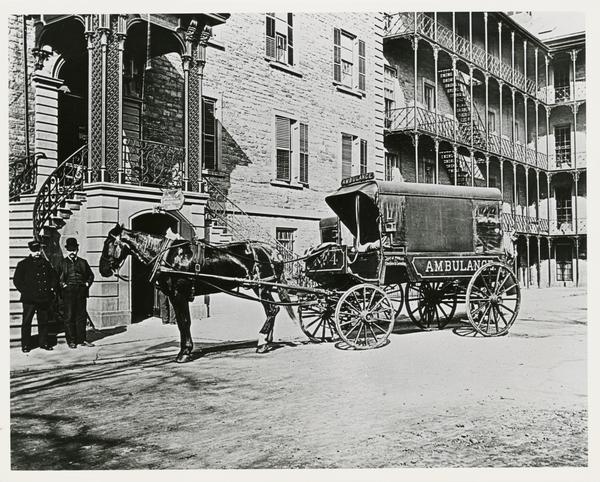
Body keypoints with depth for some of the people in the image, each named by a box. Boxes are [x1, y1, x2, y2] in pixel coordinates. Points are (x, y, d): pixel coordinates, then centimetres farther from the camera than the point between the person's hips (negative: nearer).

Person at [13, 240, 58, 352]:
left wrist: (52, 288, 8)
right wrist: (25, 292, -8)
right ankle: (25, 345, 8)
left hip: (45, 299, 3)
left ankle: (44, 343, 18)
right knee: (26, 322, 0)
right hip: (29, 300, -3)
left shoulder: (46, 263, 13)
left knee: (43, 322, 9)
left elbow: (54, 277, 22)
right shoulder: (23, 264, 2)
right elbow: (16, 280, 0)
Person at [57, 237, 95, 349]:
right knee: (69, 317, 0)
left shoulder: (83, 262, 13)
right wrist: (63, 284, -8)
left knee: (81, 316, 6)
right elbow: (57, 277, 6)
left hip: (81, 293, 3)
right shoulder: (63, 263, 6)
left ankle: (81, 339, 14)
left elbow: (90, 275, 20)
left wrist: (87, 283, 6)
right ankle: (71, 341, 7)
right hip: (68, 293, -3)